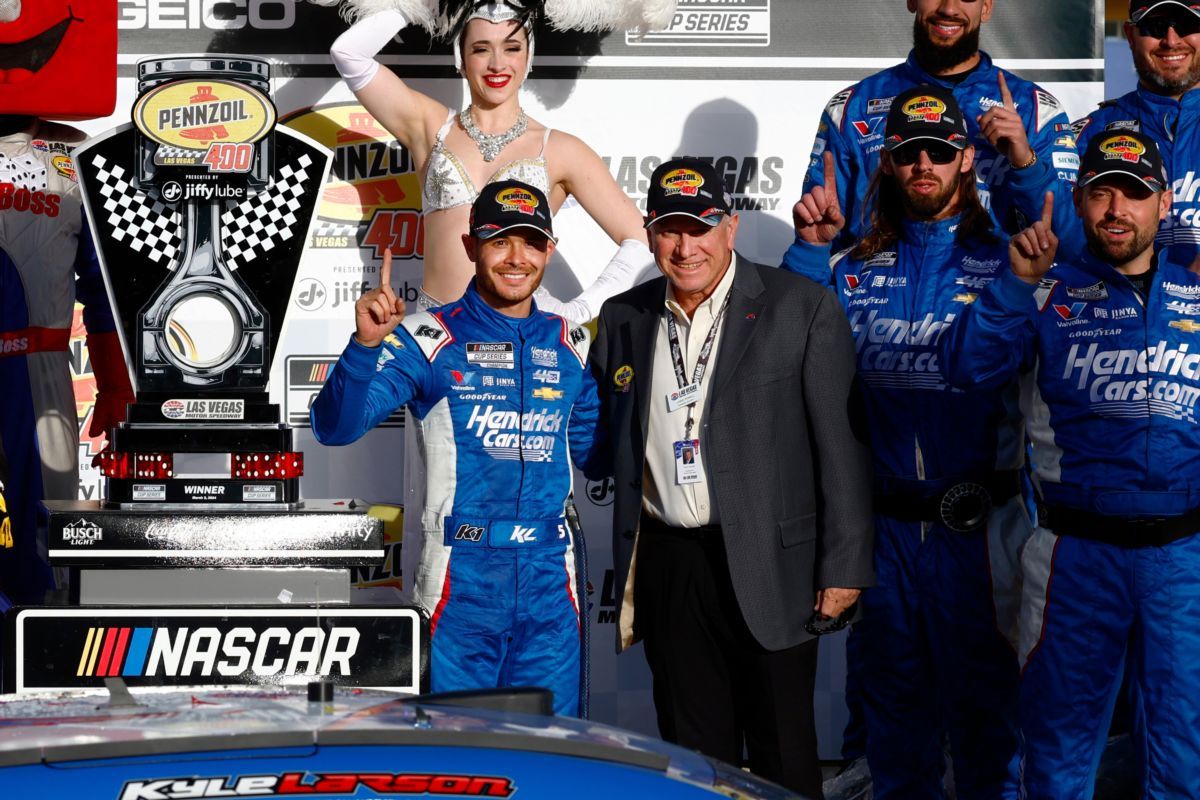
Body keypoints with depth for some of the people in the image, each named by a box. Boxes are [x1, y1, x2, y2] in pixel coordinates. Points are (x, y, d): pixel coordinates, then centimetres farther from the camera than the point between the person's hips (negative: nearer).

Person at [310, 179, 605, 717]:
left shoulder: (570, 344, 10)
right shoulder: (429, 339, -3)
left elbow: (593, 452, 20)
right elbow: (336, 428, -12)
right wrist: (365, 345, -26)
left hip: (549, 577, 4)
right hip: (463, 577, -3)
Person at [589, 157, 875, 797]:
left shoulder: (801, 308, -4)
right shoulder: (623, 319, 8)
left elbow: (841, 444, -6)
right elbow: (610, 443, 15)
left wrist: (844, 568, -9)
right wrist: (626, 567, 8)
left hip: (768, 568, -4)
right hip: (665, 569, 4)